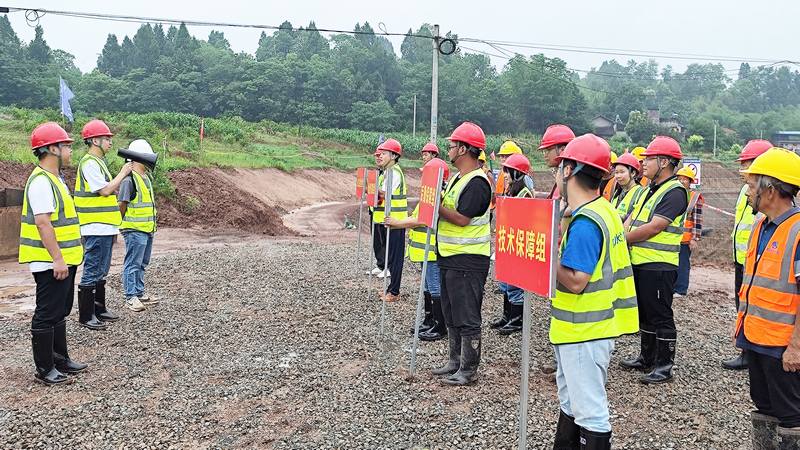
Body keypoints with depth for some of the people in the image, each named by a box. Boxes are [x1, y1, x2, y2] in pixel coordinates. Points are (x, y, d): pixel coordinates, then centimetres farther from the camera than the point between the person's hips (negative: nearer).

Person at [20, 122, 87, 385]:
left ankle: (60, 359, 30)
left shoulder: (54, 178, 15)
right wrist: (57, 259, -25)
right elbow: (43, 223, -24)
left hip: (62, 260, 11)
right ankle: (44, 369, 8)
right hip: (50, 263, -10)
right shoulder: (41, 181, -18)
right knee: (47, 315, -1)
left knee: (60, 313, 18)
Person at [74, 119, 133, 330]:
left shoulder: (98, 162, 18)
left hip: (104, 228, 10)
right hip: (96, 228, -10)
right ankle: (86, 316, 2)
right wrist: (123, 173, -9)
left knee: (101, 272, 17)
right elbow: (106, 190, -19)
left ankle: (99, 309, 26)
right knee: (92, 272, -4)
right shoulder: (90, 163, -14)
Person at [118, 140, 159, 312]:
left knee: (142, 264, 17)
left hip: (147, 229, 9)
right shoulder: (129, 179, -16)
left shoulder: (146, 178, 15)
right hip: (134, 230, -9)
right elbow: (122, 204, -15)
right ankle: (131, 297, 5)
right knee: (133, 264, -2)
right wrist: (122, 224, -10)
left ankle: (139, 292, 27)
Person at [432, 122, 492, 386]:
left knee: (467, 317, -1)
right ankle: (456, 361, 29)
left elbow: (462, 218, -21)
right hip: (450, 256, 10)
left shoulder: (477, 183, -16)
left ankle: (469, 369, 8)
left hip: (468, 260, -10)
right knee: (451, 315, 17)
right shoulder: (457, 178, 15)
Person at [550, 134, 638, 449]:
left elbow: (575, 281, -25)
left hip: (584, 332, -10)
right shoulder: (603, 210, 9)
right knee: (571, 402, 23)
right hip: (584, 327, 10)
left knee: (590, 412, 2)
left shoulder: (585, 222, -22)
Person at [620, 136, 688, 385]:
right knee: (644, 313, 18)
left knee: (660, 316, 0)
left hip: (659, 265, -9)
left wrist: (620, 239, -14)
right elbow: (631, 219, 13)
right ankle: (647, 358, 30)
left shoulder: (674, 192, -15)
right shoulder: (650, 190, 15)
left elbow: (653, 228, -21)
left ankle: (664, 366, 10)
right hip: (640, 261, 9)